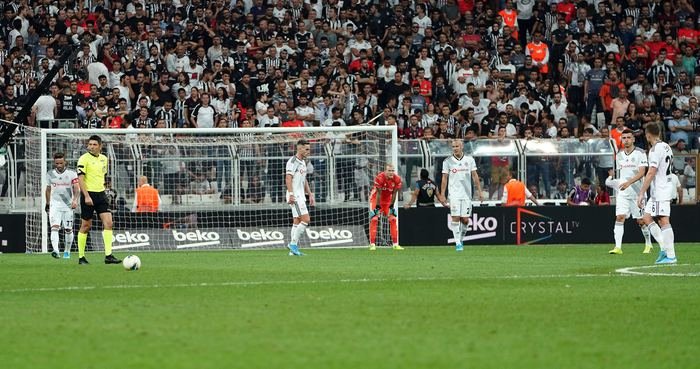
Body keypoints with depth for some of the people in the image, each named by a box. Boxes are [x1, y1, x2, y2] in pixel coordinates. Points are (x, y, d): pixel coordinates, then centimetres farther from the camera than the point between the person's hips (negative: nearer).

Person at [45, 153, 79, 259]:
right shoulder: (50, 175, 4)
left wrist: (75, 200, -29)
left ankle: (67, 251, 24)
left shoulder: (72, 174, -5)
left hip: (68, 205, -1)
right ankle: (55, 250, -31)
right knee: (54, 227, -18)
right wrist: (47, 203, 20)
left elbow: (77, 189, -12)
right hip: (55, 205, 1)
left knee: (68, 230, 4)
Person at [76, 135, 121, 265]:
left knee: (108, 222, -7)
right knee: (86, 226, 1)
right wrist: (86, 196, -22)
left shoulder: (104, 159, 11)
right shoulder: (84, 159, -9)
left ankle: (108, 255, -10)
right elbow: (80, 179, -15)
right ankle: (81, 257, 12)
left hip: (100, 193, 6)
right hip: (88, 194, -6)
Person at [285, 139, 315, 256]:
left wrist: (310, 194, 22)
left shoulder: (303, 162, 18)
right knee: (306, 219, -15)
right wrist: (291, 194, -27)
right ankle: (293, 244, -11)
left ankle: (293, 249, 9)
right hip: (295, 196, -10)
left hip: (300, 196, 10)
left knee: (297, 221, 8)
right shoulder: (293, 161, -12)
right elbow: (288, 178, -19)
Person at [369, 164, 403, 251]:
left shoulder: (397, 179, -18)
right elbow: (379, 193, -24)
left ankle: (395, 244, 2)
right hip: (376, 198, -4)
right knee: (374, 219, -13)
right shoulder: (379, 178, -30)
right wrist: (377, 207, -18)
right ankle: (372, 244, -10)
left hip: (388, 200, 4)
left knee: (393, 219, -2)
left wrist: (391, 206, -4)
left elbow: (394, 194, -8)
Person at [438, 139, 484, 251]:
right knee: (455, 218, -9)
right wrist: (442, 195, -2)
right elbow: (444, 179, 3)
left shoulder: (469, 160, 4)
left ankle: (461, 239, 21)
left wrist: (479, 190, 3)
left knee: (465, 220, 1)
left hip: (467, 194, 1)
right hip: (454, 194, -1)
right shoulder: (447, 162, 1)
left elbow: (475, 176, 9)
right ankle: (457, 243, -5)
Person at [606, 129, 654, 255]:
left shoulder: (640, 153, -7)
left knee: (640, 220, 3)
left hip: (637, 191, -4)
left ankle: (648, 244, 24)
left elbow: (641, 173, -17)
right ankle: (618, 247, -16)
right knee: (619, 217, -11)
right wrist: (612, 176, 11)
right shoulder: (619, 155, 11)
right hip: (622, 192, 4)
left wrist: (628, 183, -27)